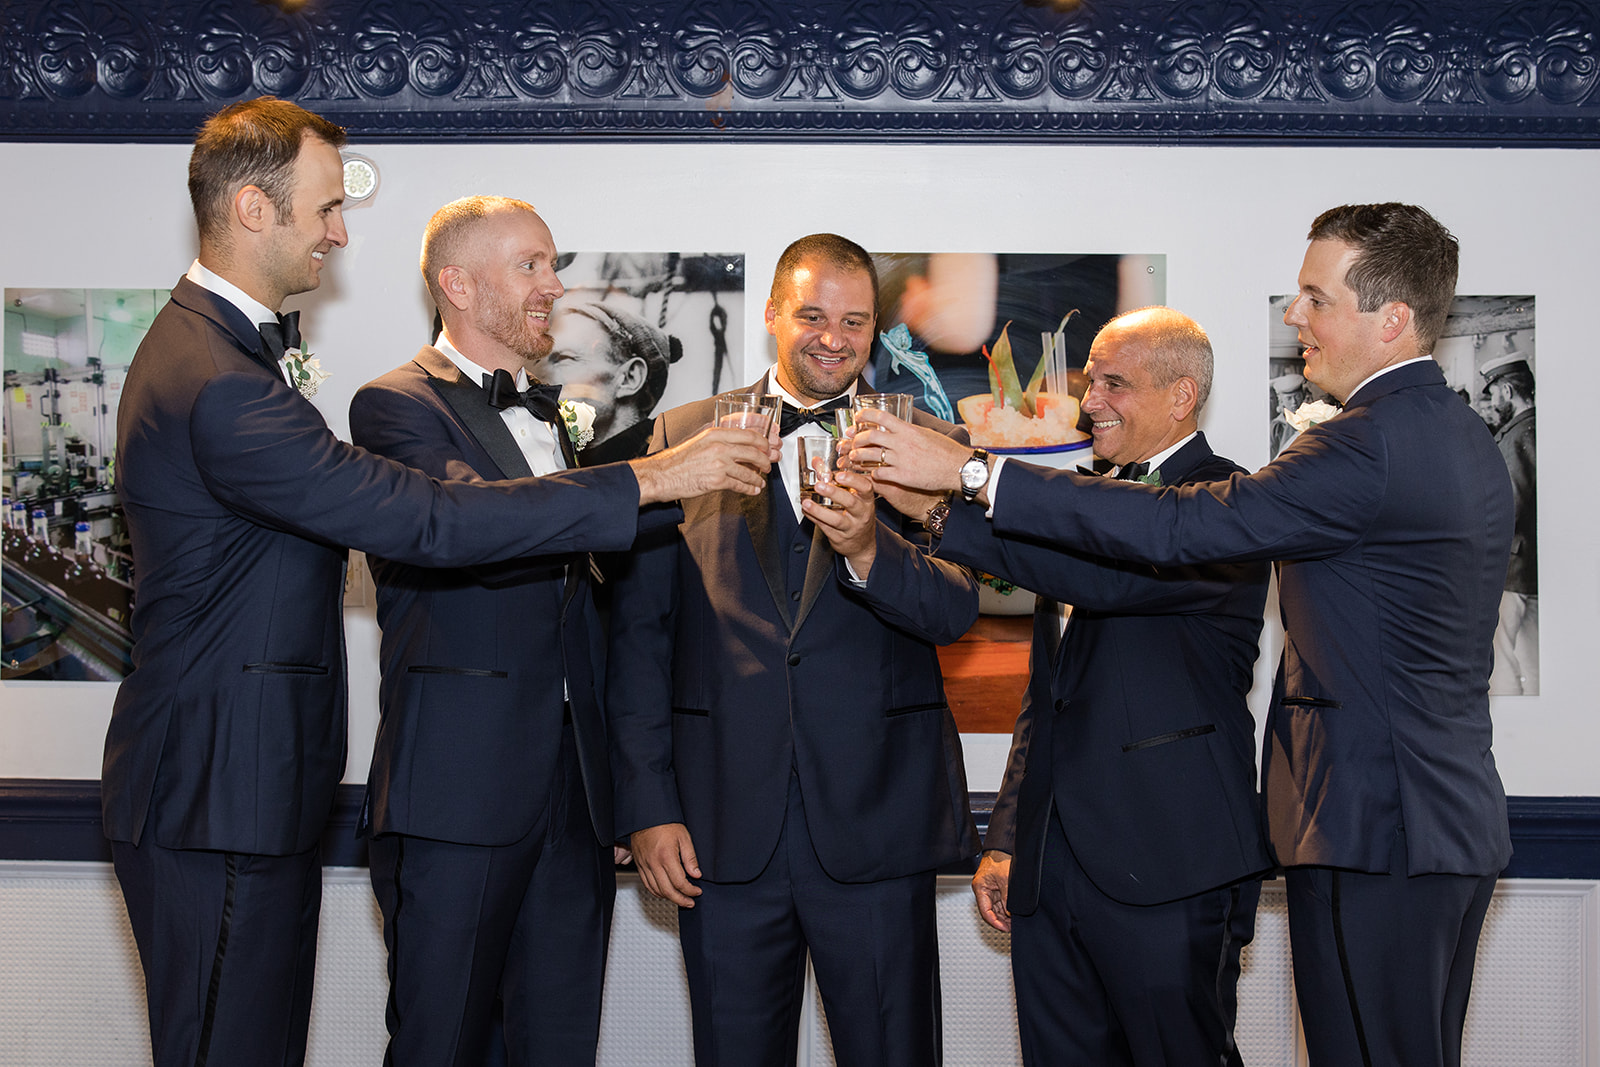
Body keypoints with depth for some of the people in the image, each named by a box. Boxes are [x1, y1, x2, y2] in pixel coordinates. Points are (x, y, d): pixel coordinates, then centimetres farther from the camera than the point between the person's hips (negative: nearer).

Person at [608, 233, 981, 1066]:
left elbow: (955, 612, -5)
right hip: (723, 822, 1)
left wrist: (869, 551, -25)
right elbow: (639, 633, 5)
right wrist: (647, 806, -1)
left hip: (875, 818, 0)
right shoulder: (683, 435, 7)